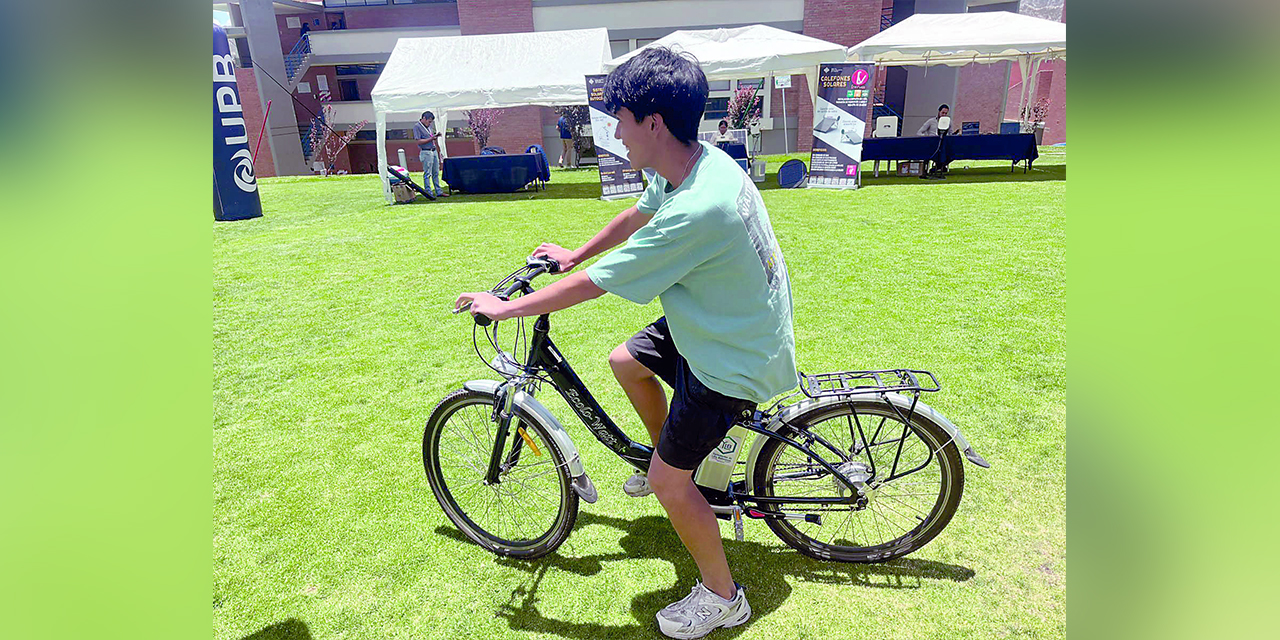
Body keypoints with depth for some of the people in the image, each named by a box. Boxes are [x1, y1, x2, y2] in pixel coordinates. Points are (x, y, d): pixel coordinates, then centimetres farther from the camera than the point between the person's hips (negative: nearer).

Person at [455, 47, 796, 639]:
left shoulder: (695, 211, -35)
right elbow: (638, 215, 14)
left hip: (736, 360, -9)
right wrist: (575, 254, 24)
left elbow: (592, 285, -27)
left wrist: (503, 307, -13)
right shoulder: (697, 162, -5)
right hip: (723, 320, 9)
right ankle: (670, 456, 40)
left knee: (669, 481, 0)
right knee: (626, 361, 20)